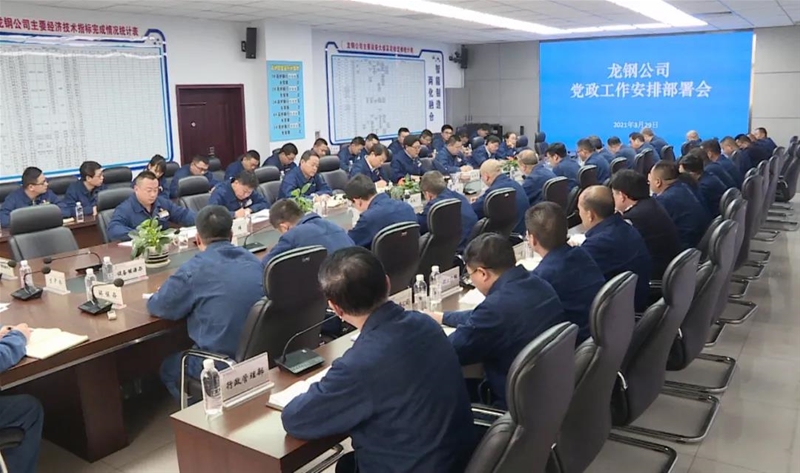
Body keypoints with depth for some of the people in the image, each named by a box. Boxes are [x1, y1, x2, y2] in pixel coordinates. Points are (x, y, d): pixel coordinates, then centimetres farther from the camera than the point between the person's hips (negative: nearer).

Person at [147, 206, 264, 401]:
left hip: (220, 366, -6)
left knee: (168, 367, 26)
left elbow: (157, 307, -3)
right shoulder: (253, 261, 3)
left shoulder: (196, 268, -15)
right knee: (184, 356, 33)